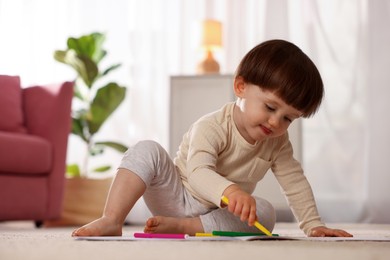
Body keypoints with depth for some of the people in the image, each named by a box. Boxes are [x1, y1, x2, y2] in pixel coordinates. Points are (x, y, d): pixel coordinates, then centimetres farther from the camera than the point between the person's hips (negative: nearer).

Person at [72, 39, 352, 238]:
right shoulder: (212, 128, -22)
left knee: (265, 212, -26)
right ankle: (112, 220, -34)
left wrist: (313, 225, -9)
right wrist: (229, 191, -57)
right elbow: (198, 173, -37)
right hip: (177, 198, -4)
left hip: (218, 215, 4)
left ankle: (182, 227, -29)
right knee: (146, 151, -27)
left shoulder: (277, 143, -3)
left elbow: (296, 183, 1)